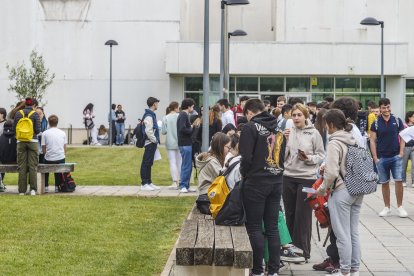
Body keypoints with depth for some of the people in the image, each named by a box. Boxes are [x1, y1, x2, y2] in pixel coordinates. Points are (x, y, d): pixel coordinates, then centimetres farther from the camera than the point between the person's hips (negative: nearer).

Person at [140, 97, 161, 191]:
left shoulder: (151, 115, 15)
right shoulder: (149, 116, -16)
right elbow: (148, 131, -22)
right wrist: (155, 140, -14)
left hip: (152, 143, 10)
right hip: (150, 143, -10)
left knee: (149, 163, 14)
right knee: (146, 163, -6)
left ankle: (149, 182, 20)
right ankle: (144, 184, -4)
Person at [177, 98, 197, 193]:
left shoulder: (184, 115, 18)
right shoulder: (184, 115, -13)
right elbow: (182, 129, -24)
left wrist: (191, 127, 5)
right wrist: (191, 129, -10)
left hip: (186, 143, 10)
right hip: (185, 144, -10)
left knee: (186, 165, 13)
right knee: (186, 165, -7)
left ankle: (185, 186, 17)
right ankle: (183, 186, -5)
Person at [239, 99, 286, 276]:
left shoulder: (251, 127, -9)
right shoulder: (278, 128, 12)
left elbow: (246, 157, -15)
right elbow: (283, 156, 15)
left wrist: (244, 174, 2)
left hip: (256, 183, -6)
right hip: (276, 182, 6)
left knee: (254, 227, 1)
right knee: (272, 227, 9)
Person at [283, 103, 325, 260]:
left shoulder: (314, 133, -4)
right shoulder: (288, 132, 4)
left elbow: (321, 156, 0)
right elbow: (282, 156, 6)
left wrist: (308, 158, -17)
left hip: (307, 178, -3)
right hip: (288, 177, 4)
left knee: (303, 215, -1)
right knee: (290, 214, 10)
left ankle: (303, 251, 8)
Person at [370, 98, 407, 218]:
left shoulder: (397, 121, 2)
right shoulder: (376, 123, 0)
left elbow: (402, 137, 5)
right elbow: (372, 141, 0)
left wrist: (401, 152, -5)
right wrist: (375, 158, -5)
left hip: (396, 156, 0)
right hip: (381, 158, 0)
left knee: (399, 181, -6)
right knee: (384, 183, 7)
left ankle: (400, 207, 4)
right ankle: (387, 207, 17)